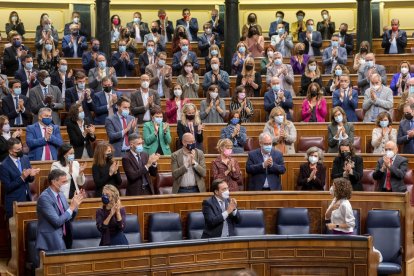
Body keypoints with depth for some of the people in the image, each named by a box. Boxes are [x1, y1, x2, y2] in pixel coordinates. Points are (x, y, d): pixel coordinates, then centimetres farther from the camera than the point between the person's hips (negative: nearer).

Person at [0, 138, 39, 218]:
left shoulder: (25, 159, 3)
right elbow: (7, 187, -15)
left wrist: (31, 175, -12)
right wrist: (22, 177, -24)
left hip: (27, 199, 5)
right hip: (14, 203, -5)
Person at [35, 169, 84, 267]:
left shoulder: (61, 195, 8)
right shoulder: (44, 198, -17)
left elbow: (69, 218, 15)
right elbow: (57, 221, -22)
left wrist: (76, 205, -1)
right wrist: (72, 206, -16)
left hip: (63, 240, 8)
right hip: (50, 242, -8)